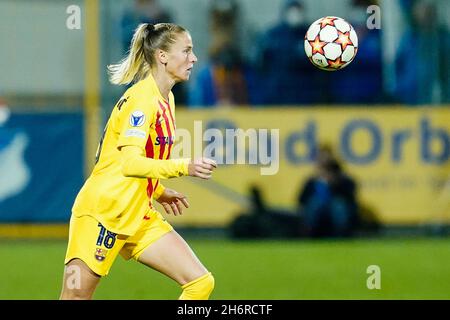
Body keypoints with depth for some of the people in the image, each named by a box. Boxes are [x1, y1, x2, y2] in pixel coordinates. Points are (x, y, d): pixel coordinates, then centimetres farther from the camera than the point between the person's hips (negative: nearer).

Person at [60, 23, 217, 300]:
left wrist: (160, 192, 20)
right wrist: (185, 167, -33)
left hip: (139, 217, 9)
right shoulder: (142, 98, -16)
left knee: (201, 282, -4)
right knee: (76, 296, -5)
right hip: (103, 212, -9)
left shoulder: (166, 99, 12)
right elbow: (130, 163, -26)